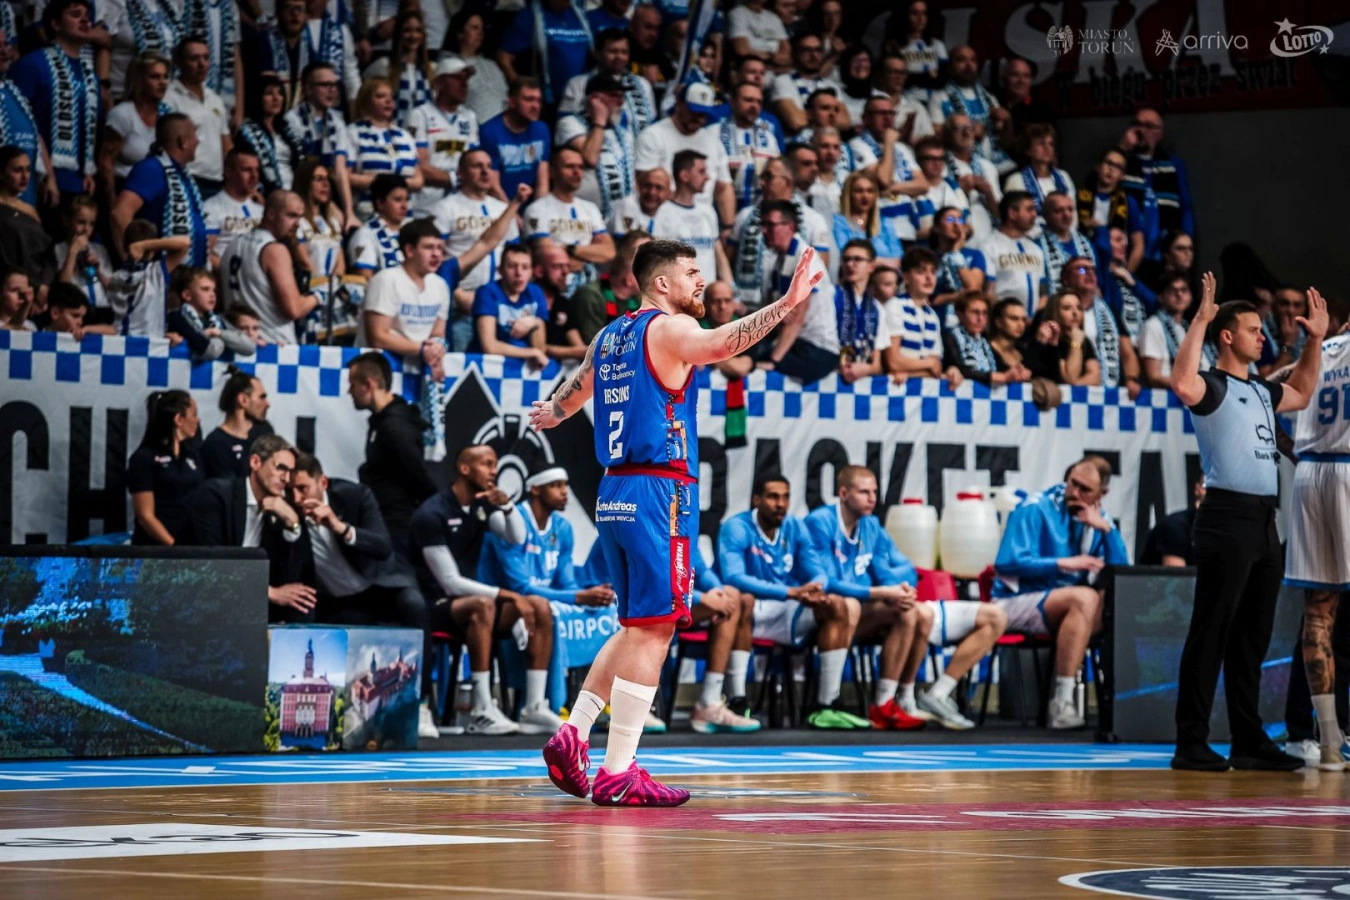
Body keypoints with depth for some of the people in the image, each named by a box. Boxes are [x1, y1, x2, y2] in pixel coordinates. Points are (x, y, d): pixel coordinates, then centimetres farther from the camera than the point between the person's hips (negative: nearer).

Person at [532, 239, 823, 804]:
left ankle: (573, 735, 13)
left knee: (639, 627, 19)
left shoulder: (609, 335, 18)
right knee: (651, 631, -6)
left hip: (613, 495, 9)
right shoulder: (670, 328, -6)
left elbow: (575, 391, 37)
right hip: (659, 492, -9)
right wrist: (786, 304, -40)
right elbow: (721, 342, -29)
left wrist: (549, 415, 60)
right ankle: (617, 774, -7)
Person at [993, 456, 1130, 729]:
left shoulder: (1098, 520, 9)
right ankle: (1061, 703, -36)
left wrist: (1106, 529, -11)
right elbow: (1007, 563, -17)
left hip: (1066, 607, 6)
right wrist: (1063, 563, -22)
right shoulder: (1036, 509, -7)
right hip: (1017, 602, -6)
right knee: (1084, 597, -33)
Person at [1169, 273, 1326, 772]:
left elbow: (1301, 394, 38)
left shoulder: (1261, 390, 19)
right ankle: (1191, 744, -7)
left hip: (1264, 522, 9)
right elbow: (1182, 384, -29)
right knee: (1211, 633, -8)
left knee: (1252, 636, 11)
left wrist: (1316, 340, 29)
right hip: (1227, 520, -9)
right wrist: (1199, 321, -26)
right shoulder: (1212, 386, -6)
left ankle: (1249, 741, 16)